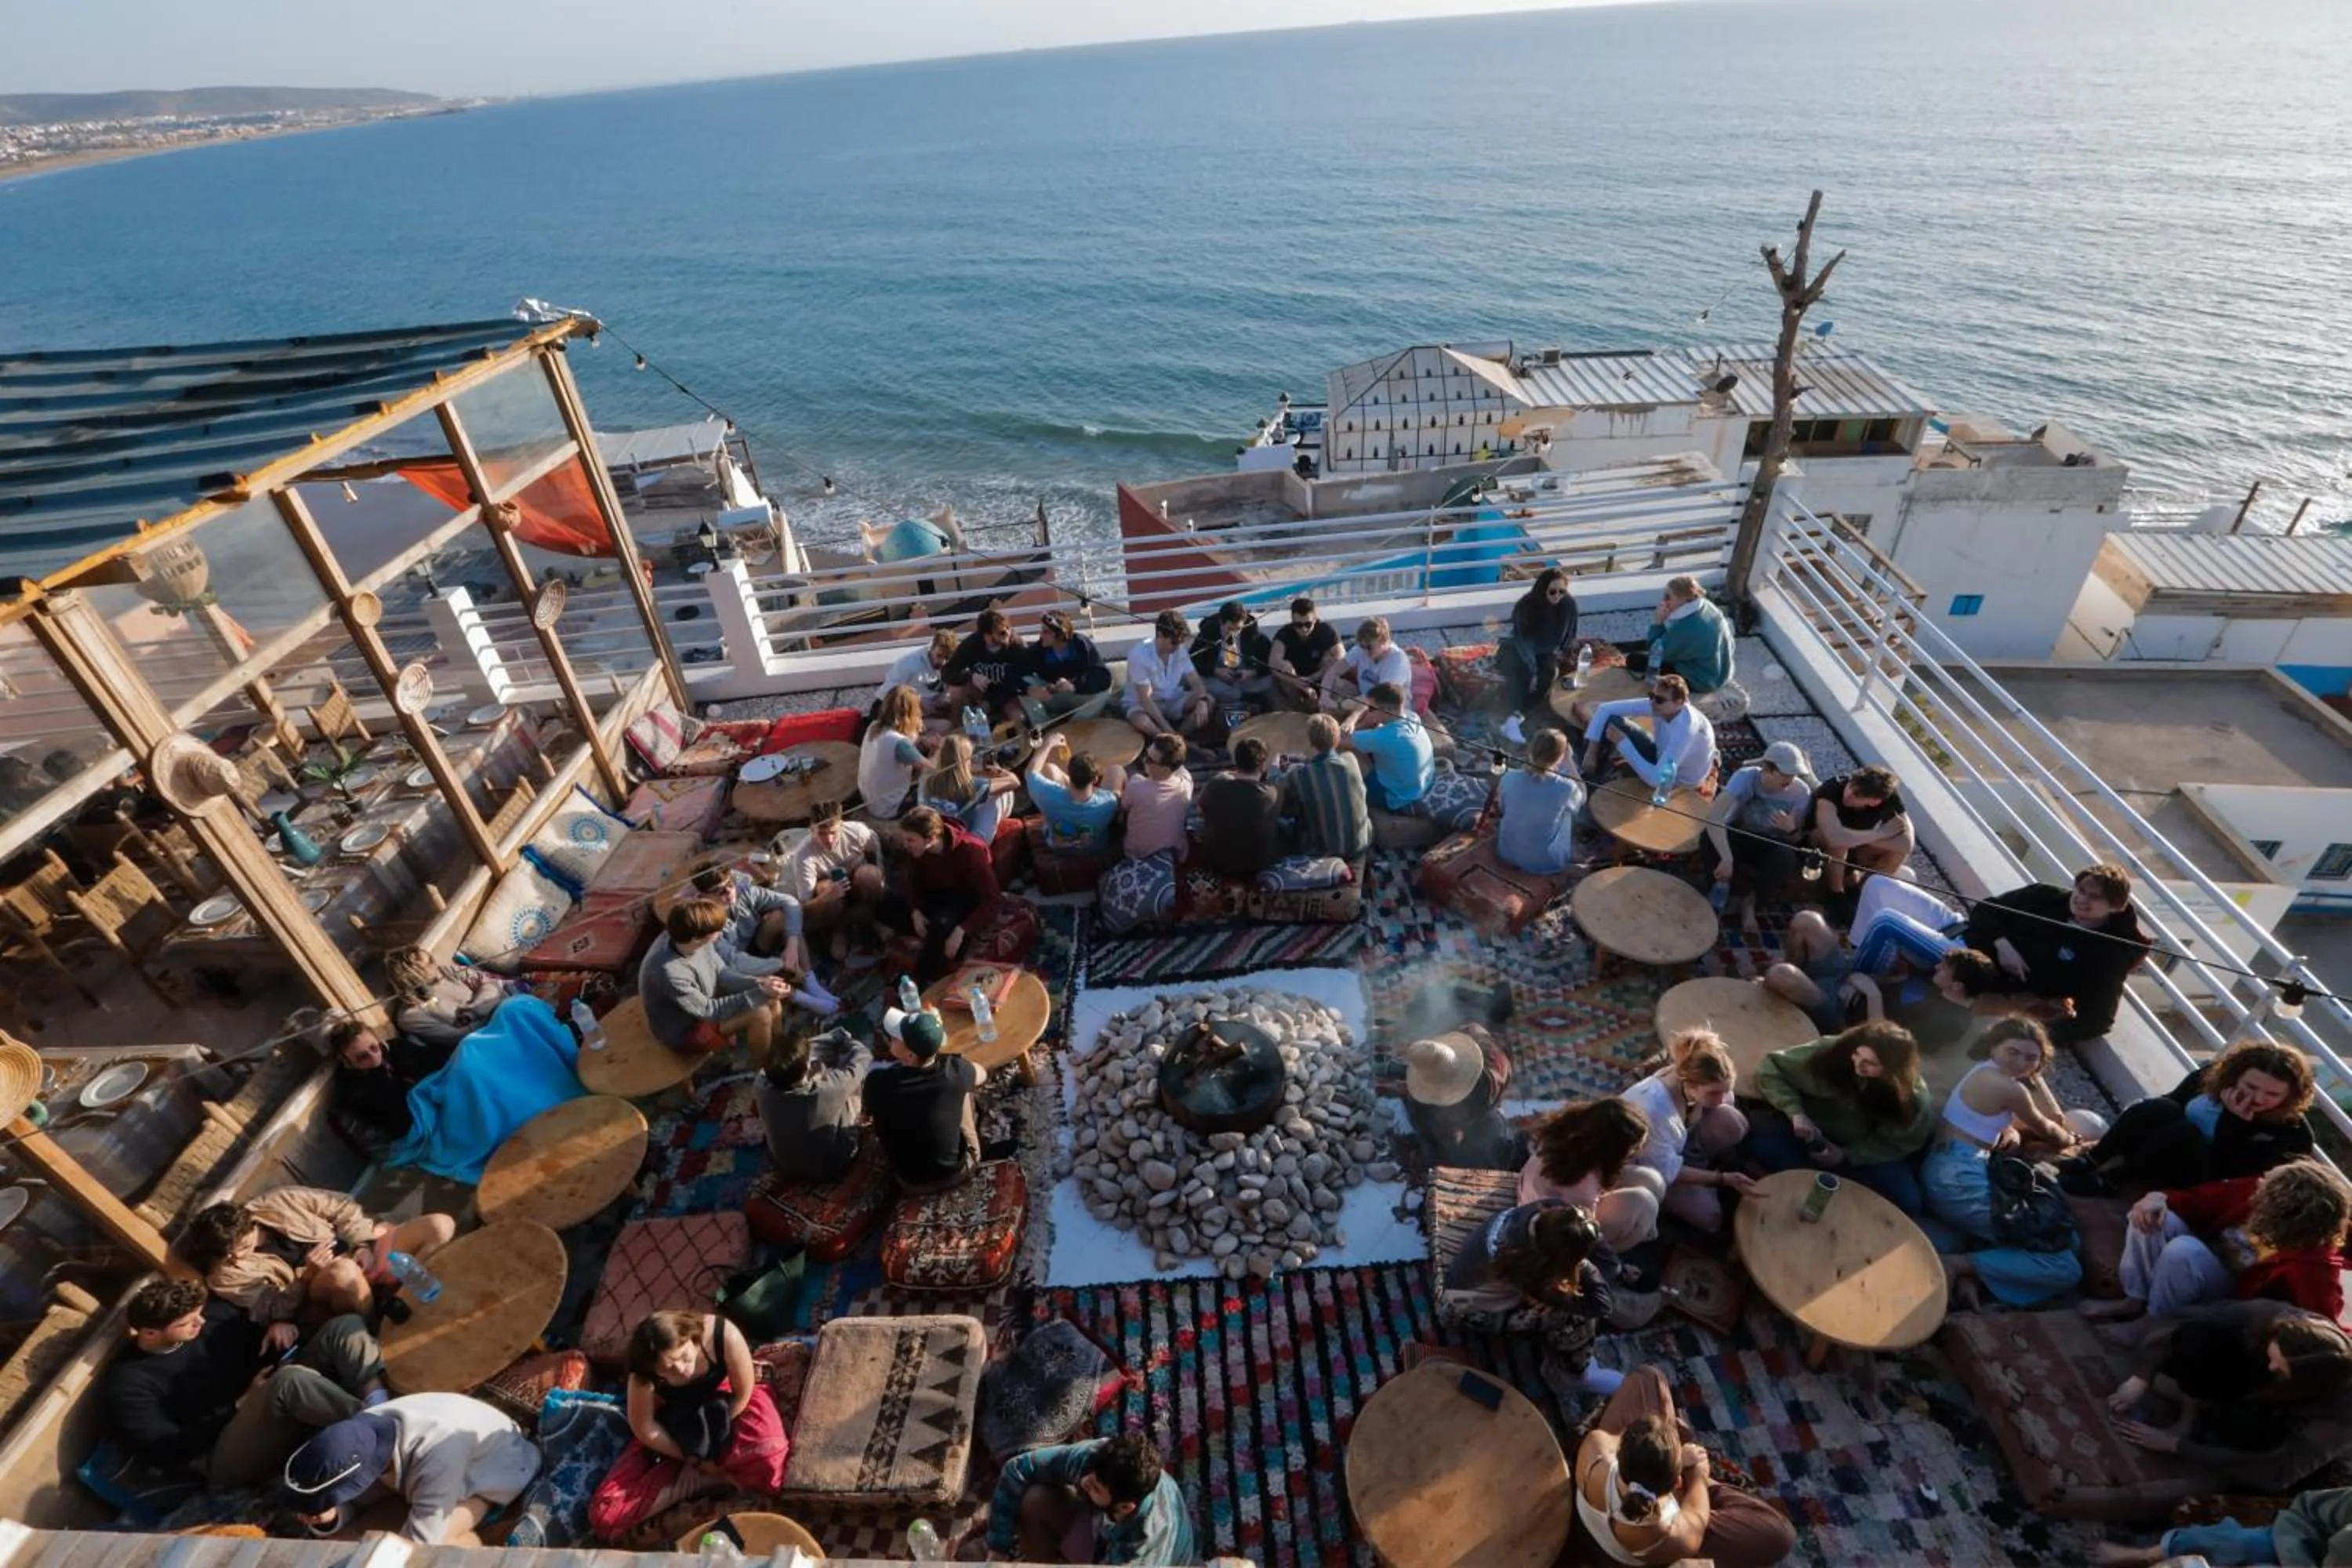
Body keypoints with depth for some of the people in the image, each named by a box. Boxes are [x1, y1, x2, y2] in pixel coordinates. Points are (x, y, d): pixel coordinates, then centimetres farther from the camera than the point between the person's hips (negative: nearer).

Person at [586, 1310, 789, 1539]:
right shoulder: (642, 1374, -29)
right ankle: (715, 1478, -12)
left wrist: (711, 1442, -17)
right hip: (671, 1429, 3)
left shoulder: (725, 1336, -35)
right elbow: (644, 1428, -14)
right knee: (606, 1516, -17)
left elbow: (743, 1395, -18)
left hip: (723, 1405, -2)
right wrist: (694, 1459, -16)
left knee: (769, 1456, -36)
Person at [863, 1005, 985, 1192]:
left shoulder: (878, 1082, -27)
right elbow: (982, 1074, 1)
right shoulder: (955, 1070, -25)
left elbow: (868, 1112, 0)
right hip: (958, 1171, 0)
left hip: (911, 1182, 0)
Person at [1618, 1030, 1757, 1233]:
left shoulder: (1703, 1086, -24)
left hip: (1677, 1143, 6)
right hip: (1643, 1164, -6)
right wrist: (1722, 1179, -28)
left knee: (1731, 1122, -21)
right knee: (1708, 1216, -19)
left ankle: (1698, 1167, 2)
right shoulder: (1655, 1109, -42)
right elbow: (1667, 1172, -27)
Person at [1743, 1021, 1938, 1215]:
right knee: (1759, 1141, -29)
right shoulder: (1830, 1052, -22)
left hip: (1869, 1154, 1)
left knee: (1906, 1202, -25)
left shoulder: (1914, 1097, -19)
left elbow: (1897, 1143, -9)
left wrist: (1847, 1155, -22)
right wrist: (1796, 1112, -26)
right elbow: (1770, 1067, -15)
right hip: (1813, 1132, 0)